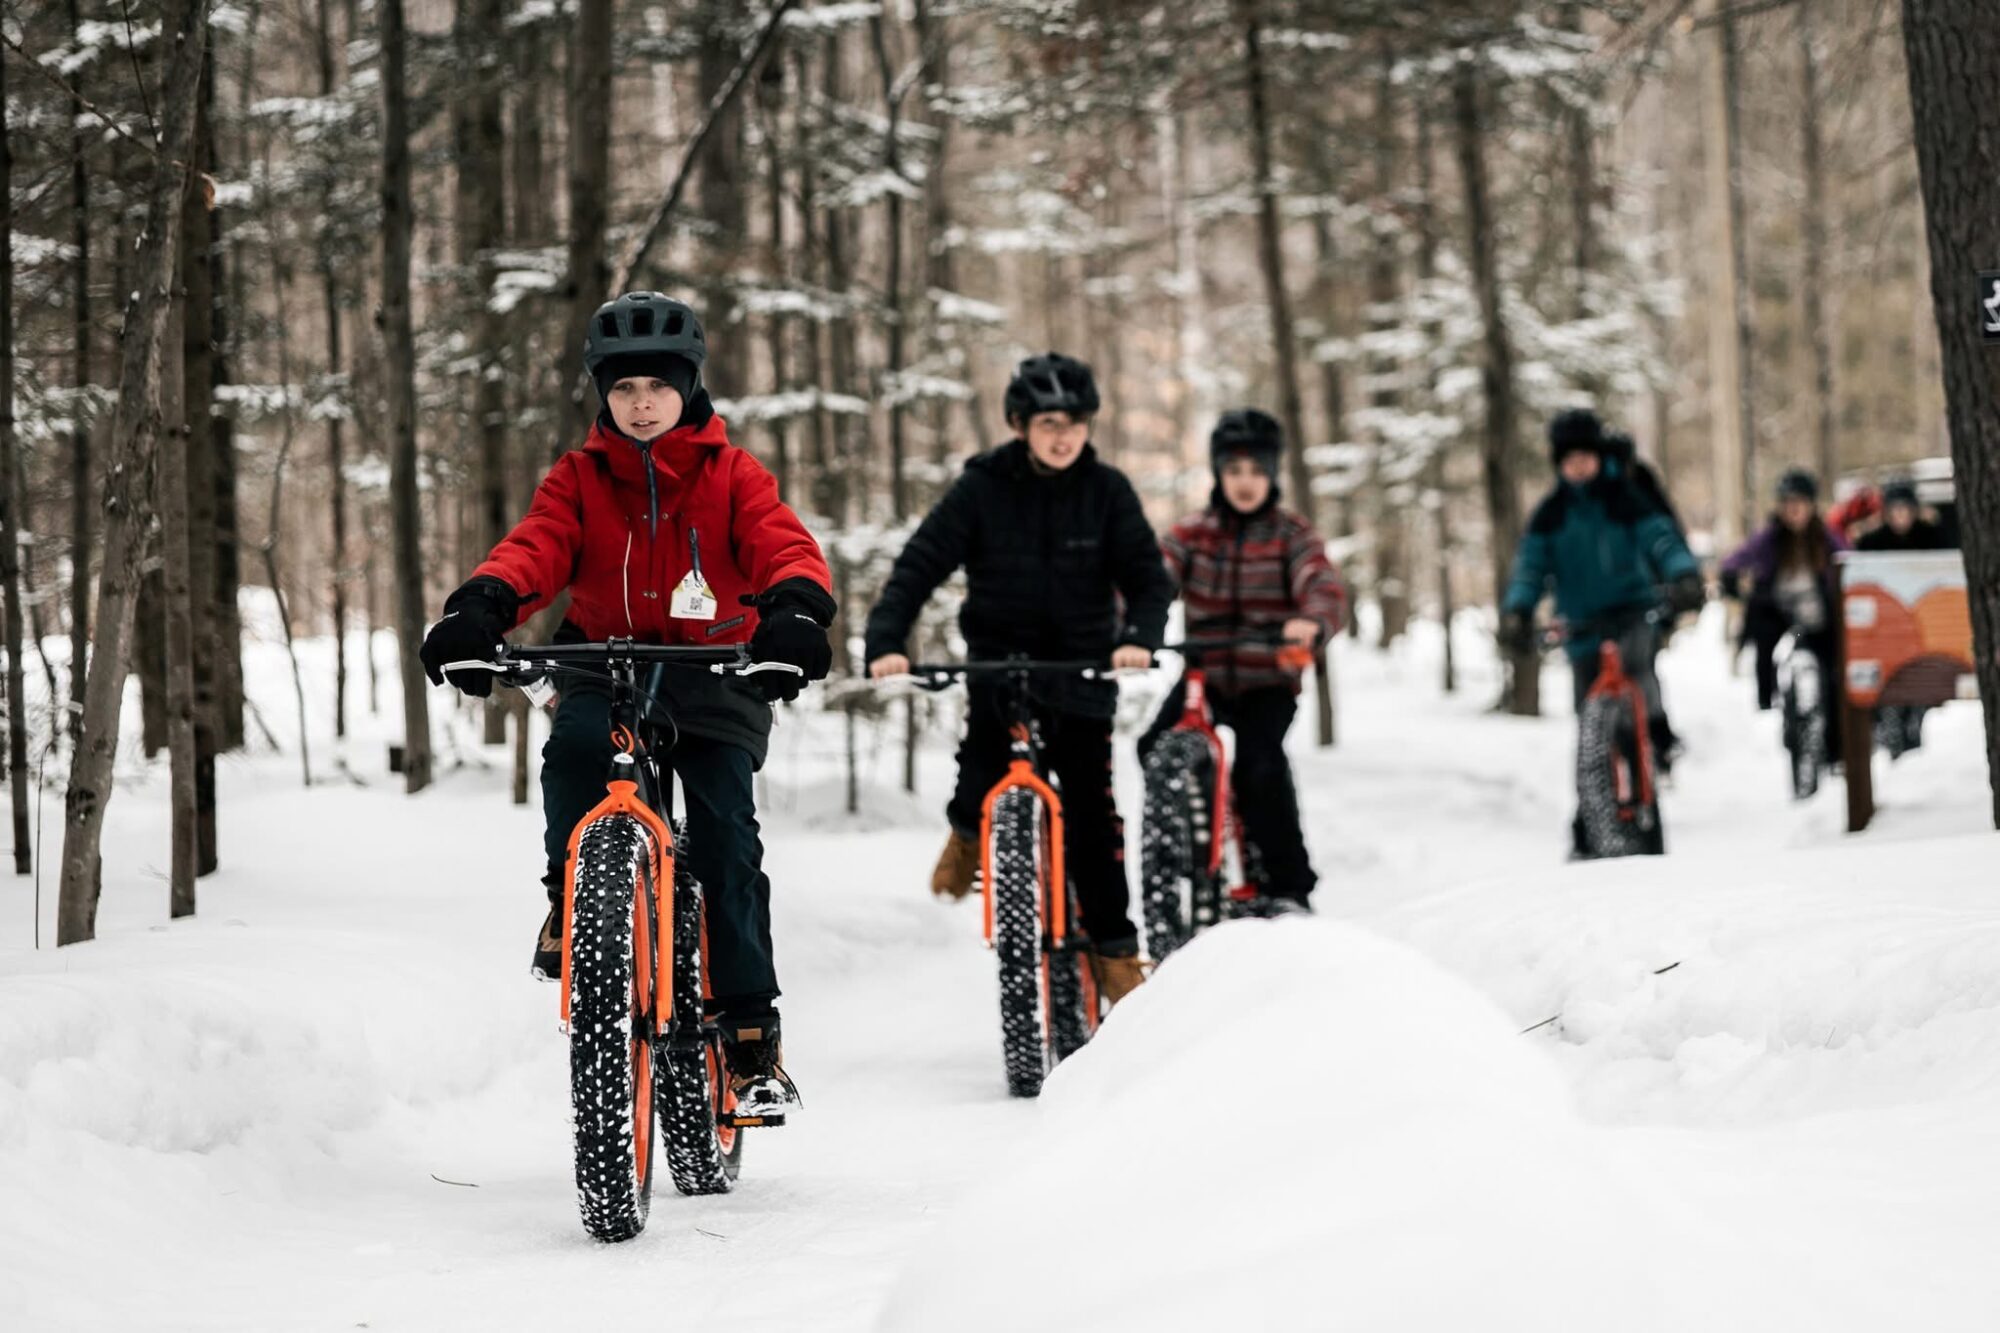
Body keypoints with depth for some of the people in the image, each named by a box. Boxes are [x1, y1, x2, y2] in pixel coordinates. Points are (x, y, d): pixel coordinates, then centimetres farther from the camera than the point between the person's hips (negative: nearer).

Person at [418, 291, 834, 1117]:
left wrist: (796, 610, -37)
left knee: (725, 833, -16)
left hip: (714, 671, -1)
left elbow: (783, 545, -13)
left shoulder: (730, 475, 3)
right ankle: (573, 900, -13)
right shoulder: (580, 478, 6)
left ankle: (751, 1030, -9)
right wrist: (482, 605, -34)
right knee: (573, 742, -34)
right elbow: (536, 548, -11)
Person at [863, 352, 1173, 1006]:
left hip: (1081, 665, 1)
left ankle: (1115, 949, 10)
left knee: (1091, 807, -2)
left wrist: (1139, 636, -30)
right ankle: (968, 830, 8)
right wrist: (886, 642, -28)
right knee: (985, 760, -26)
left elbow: (1148, 576, -9)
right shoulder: (983, 487, -8)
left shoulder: (1107, 491, -4)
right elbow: (919, 566, -12)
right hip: (999, 655, -1)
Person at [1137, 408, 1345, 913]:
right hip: (1204, 676, 3)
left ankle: (1289, 888, -14)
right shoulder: (1191, 533, 4)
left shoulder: (1294, 536, -1)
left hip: (1269, 684, -3)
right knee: (1157, 749, -20)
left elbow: (1324, 586, -20)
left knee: (1260, 761, -27)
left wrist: (1313, 621, -45)